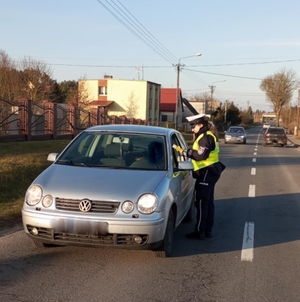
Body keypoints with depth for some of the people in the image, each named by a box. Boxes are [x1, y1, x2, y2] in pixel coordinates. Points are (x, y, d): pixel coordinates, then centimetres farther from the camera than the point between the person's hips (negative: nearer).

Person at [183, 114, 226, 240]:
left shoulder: (206, 137, -17)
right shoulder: (207, 136, 16)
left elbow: (201, 155, -25)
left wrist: (188, 152, -13)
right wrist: (190, 152, 4)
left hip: (207, 172, -11)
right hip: (209, 172, 11)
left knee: (201, 203, -7)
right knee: (208, 202, 14)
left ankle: (199, 232, -2)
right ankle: (208, 230, 23)